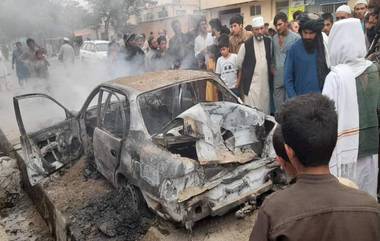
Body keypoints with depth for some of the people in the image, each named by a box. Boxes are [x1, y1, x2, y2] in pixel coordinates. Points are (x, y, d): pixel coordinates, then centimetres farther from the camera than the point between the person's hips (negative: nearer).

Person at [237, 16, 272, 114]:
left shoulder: (269, 42, 5)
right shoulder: (246, 45, -7)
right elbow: (239, 65, 2)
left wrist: (271, 71, 8)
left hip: (266, 83, 4)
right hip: (251, 84, -4)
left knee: (265, 110, 9)